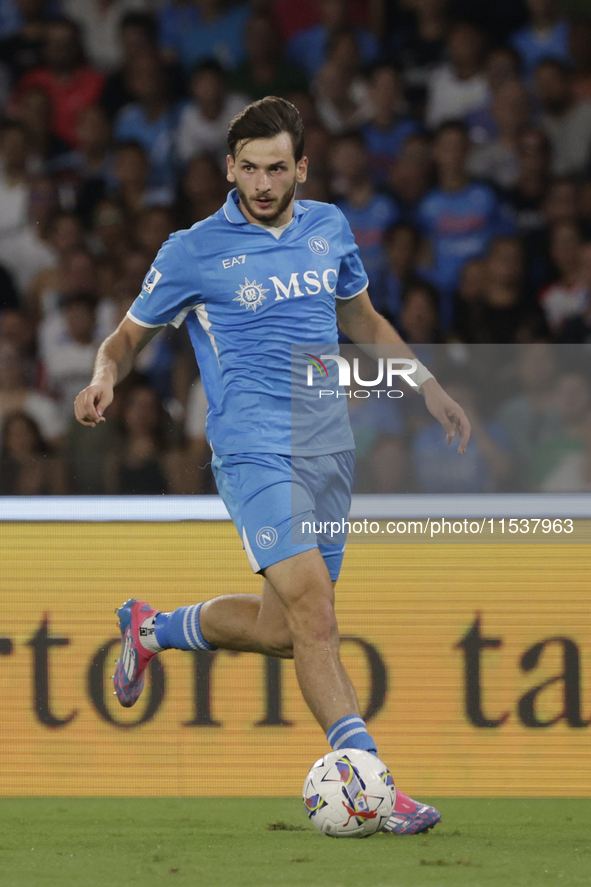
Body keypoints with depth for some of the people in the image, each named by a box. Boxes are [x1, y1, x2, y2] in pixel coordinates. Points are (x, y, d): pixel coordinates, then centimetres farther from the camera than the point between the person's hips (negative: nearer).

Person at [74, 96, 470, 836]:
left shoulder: (329, 228, 9)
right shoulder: (193, 252, -4)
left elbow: (360, 319, 25)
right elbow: (129, 336, 6)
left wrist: (427, 386, 18)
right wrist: (103, 379, -16)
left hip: (329, 447, 6)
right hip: (255, 449, -6)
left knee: (281, 630, 9)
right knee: (312, 609, -20)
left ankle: (152, 629, 36)